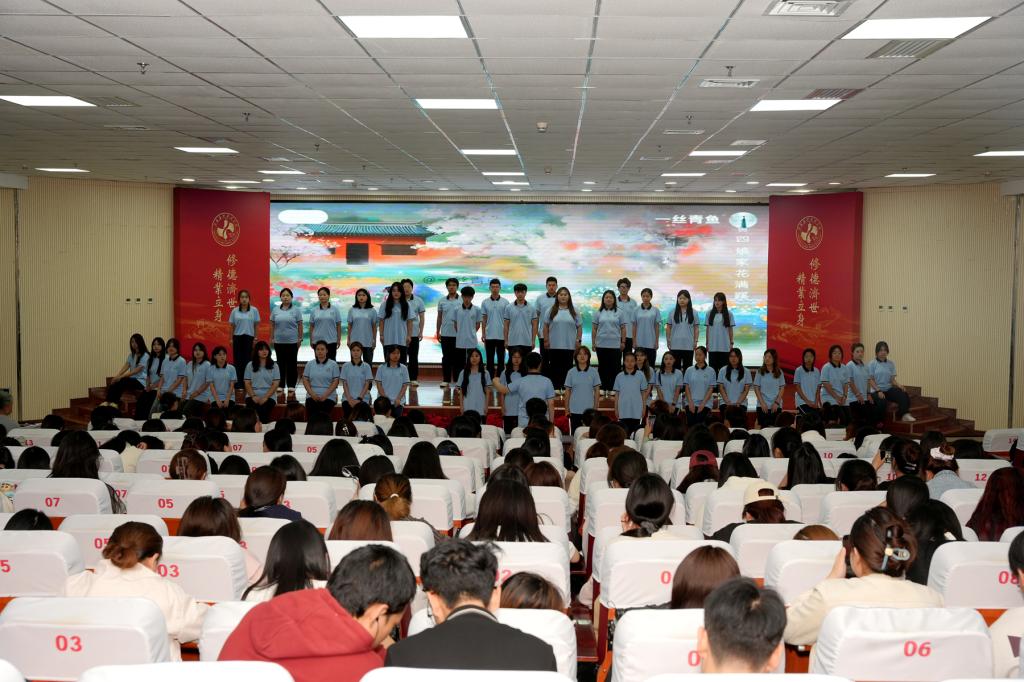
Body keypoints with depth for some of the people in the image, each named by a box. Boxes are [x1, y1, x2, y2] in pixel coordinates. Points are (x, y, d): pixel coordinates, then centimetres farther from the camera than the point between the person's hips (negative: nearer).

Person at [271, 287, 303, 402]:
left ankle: (291, 388, 6)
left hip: (292, 342, -2)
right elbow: (272, 325, 9)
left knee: (292, 364, 1)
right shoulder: (275, 310, 7)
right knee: (280, 364, 8)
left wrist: (300, 338, -3)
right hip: (279, 342, 2)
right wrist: (271, 338, 5)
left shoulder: (296, 310, -1)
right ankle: (280, 387, 14)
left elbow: (300, 325, 0)